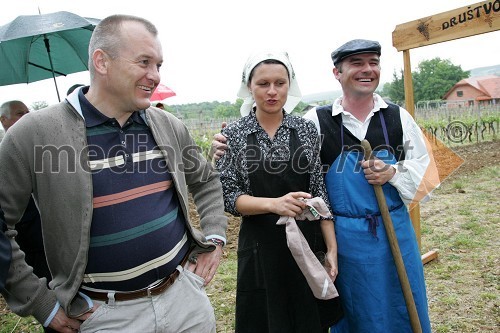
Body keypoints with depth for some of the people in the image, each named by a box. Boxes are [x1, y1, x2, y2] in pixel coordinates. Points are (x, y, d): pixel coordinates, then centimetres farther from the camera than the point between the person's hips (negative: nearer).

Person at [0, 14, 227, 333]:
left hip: (185, 292, 4)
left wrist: (215, 238, 5)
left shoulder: (170, 126, 0)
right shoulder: (34, 133, -12)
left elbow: (206, 180, 15)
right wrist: (39, 303, -6)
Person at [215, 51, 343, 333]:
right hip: (261, 249, -1)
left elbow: (320, 193, 1)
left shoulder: (307, 129, 0)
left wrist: (332, 249, -3)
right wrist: (273, 204, -23)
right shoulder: (234, 135, -4)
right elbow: (228, 196, -7)